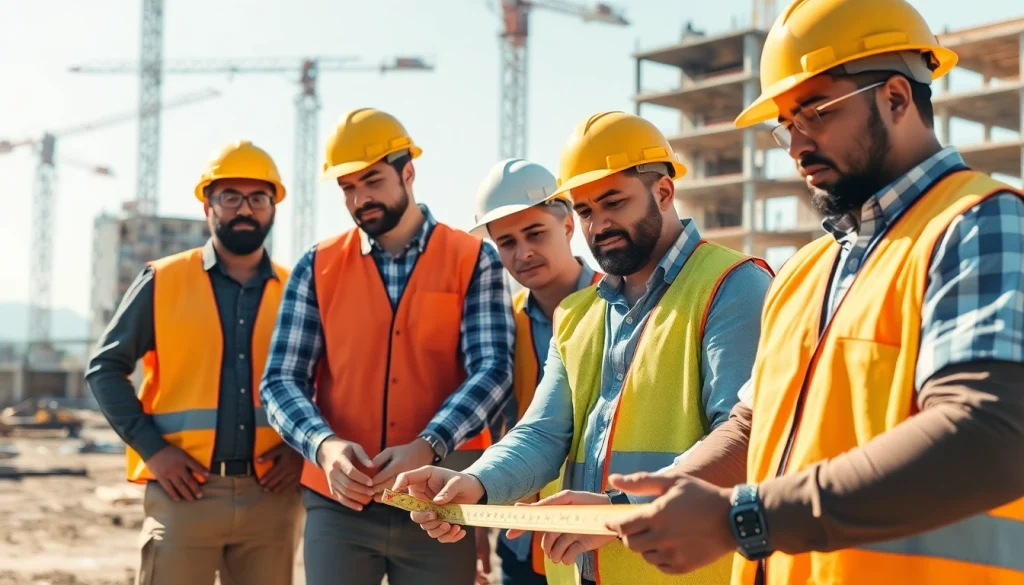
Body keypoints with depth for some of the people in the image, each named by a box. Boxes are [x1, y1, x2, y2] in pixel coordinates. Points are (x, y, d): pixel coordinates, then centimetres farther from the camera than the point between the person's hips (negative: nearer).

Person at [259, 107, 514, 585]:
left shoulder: (474, 262, 1)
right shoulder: (317, 268, 6)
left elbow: (492, 372, -8)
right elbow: (281, 381, 1)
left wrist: (426, 449, -23)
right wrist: (323, 444, -19)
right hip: (339, 501, 1)